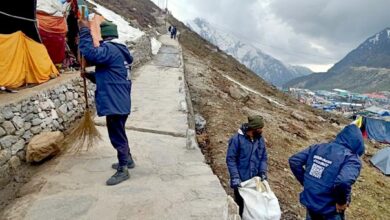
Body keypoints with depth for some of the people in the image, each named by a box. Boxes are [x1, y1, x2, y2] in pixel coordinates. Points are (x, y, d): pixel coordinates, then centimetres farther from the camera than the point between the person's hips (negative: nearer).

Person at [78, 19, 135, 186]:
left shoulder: (110, 49, -16)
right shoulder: (117, 50, 17)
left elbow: (90, 53, -32)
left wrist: (84, 30, -20)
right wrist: (89, 75, 11)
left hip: (114, 103, -10)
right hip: (120, 101, 10)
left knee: (117, 136, 0)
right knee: (119, 133, 23)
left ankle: (122, 170, 12)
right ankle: (127, 160, 38)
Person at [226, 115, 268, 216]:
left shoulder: (260, 139, -2)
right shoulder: (237, 139, -19)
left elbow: (263, 157, 6)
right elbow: (230, 159, -17)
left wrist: (263, 172, -7)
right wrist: (235, 177, -22)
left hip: (255, 180, 5)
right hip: (241, 180, -4)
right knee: (240, 204, 15)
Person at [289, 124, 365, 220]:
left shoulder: (318, 147, -1)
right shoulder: (352, 159, -18)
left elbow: (294, 161, -1)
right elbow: (344, 182, -37)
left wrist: (305, 182, 7)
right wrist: (342, 201, -18)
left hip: (309, 201, 5)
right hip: (329, 209, -5)